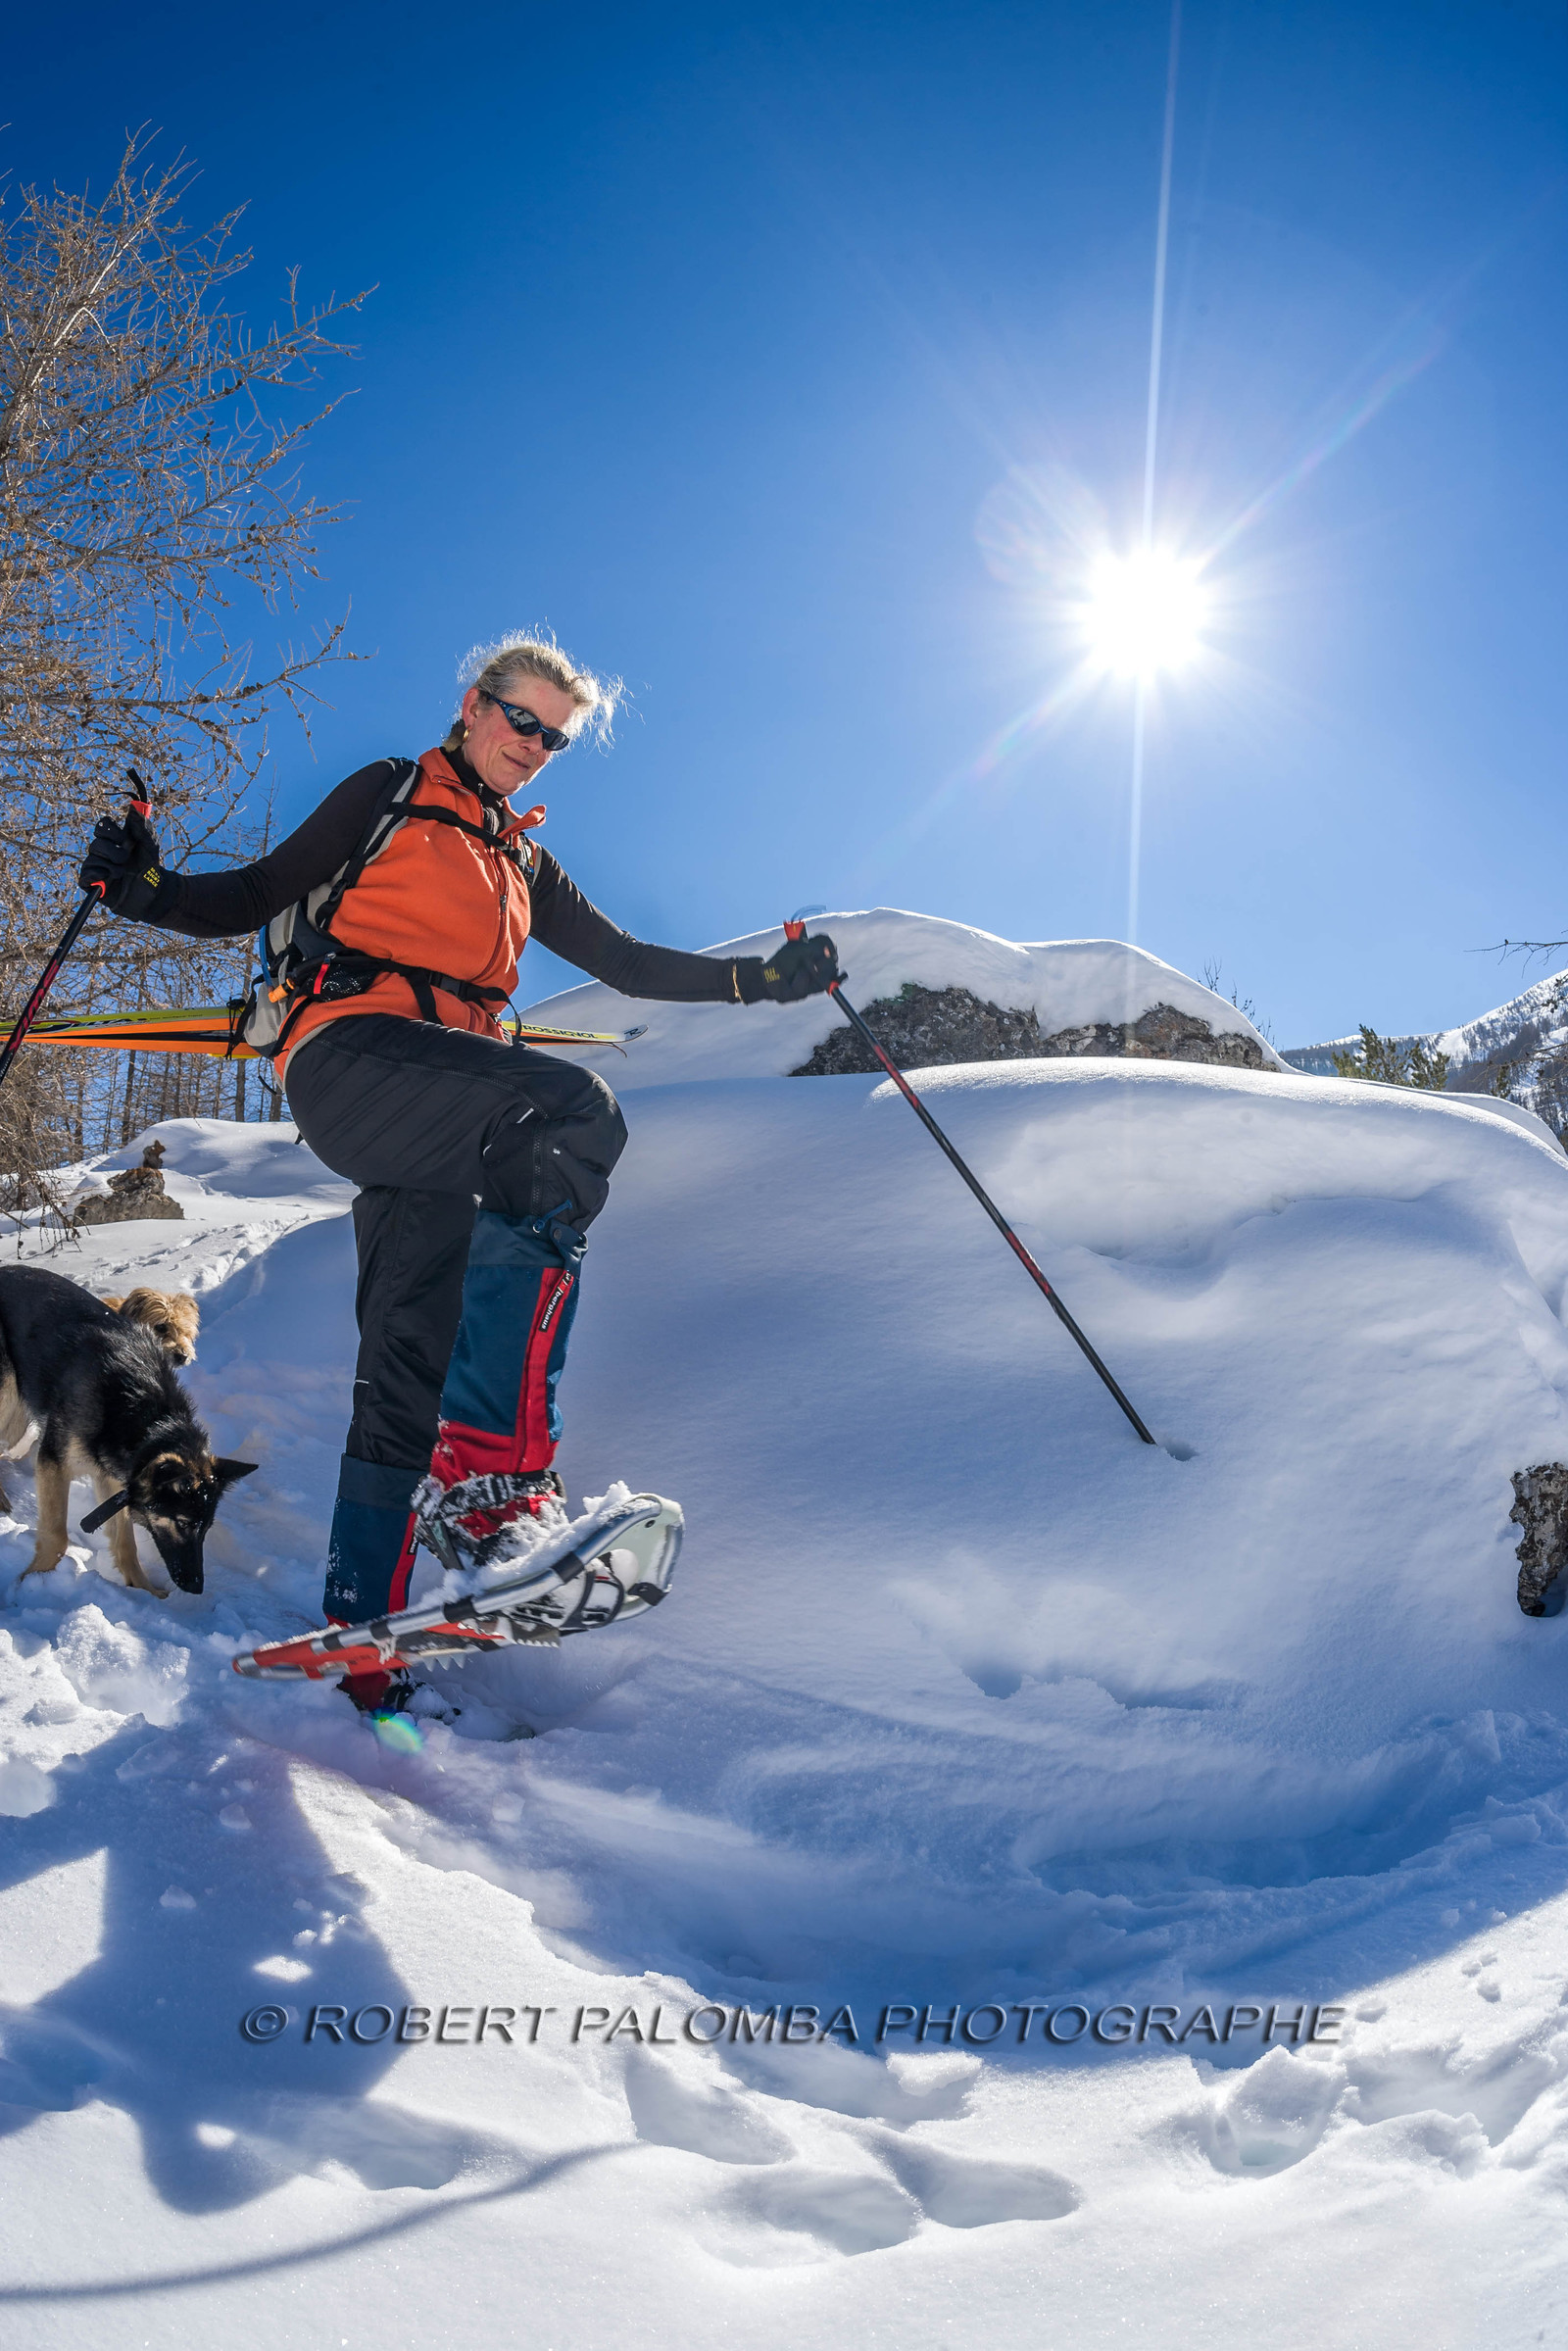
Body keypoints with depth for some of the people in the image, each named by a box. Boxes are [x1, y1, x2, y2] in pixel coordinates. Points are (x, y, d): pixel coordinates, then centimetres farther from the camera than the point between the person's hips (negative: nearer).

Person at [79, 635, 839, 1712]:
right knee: (573, 1111, -33)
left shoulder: (524, 864, 31)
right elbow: (258, 897, 11)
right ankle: (492, 1464, -37)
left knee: (409, 1371, -3)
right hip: (350, 1048, -6)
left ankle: (359, 1641, 2)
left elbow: (625, 961, 28)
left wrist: (758, 977, 19)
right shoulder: (388, 795, 15)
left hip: (432, 1107, 6)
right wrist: (152, 890, -8)